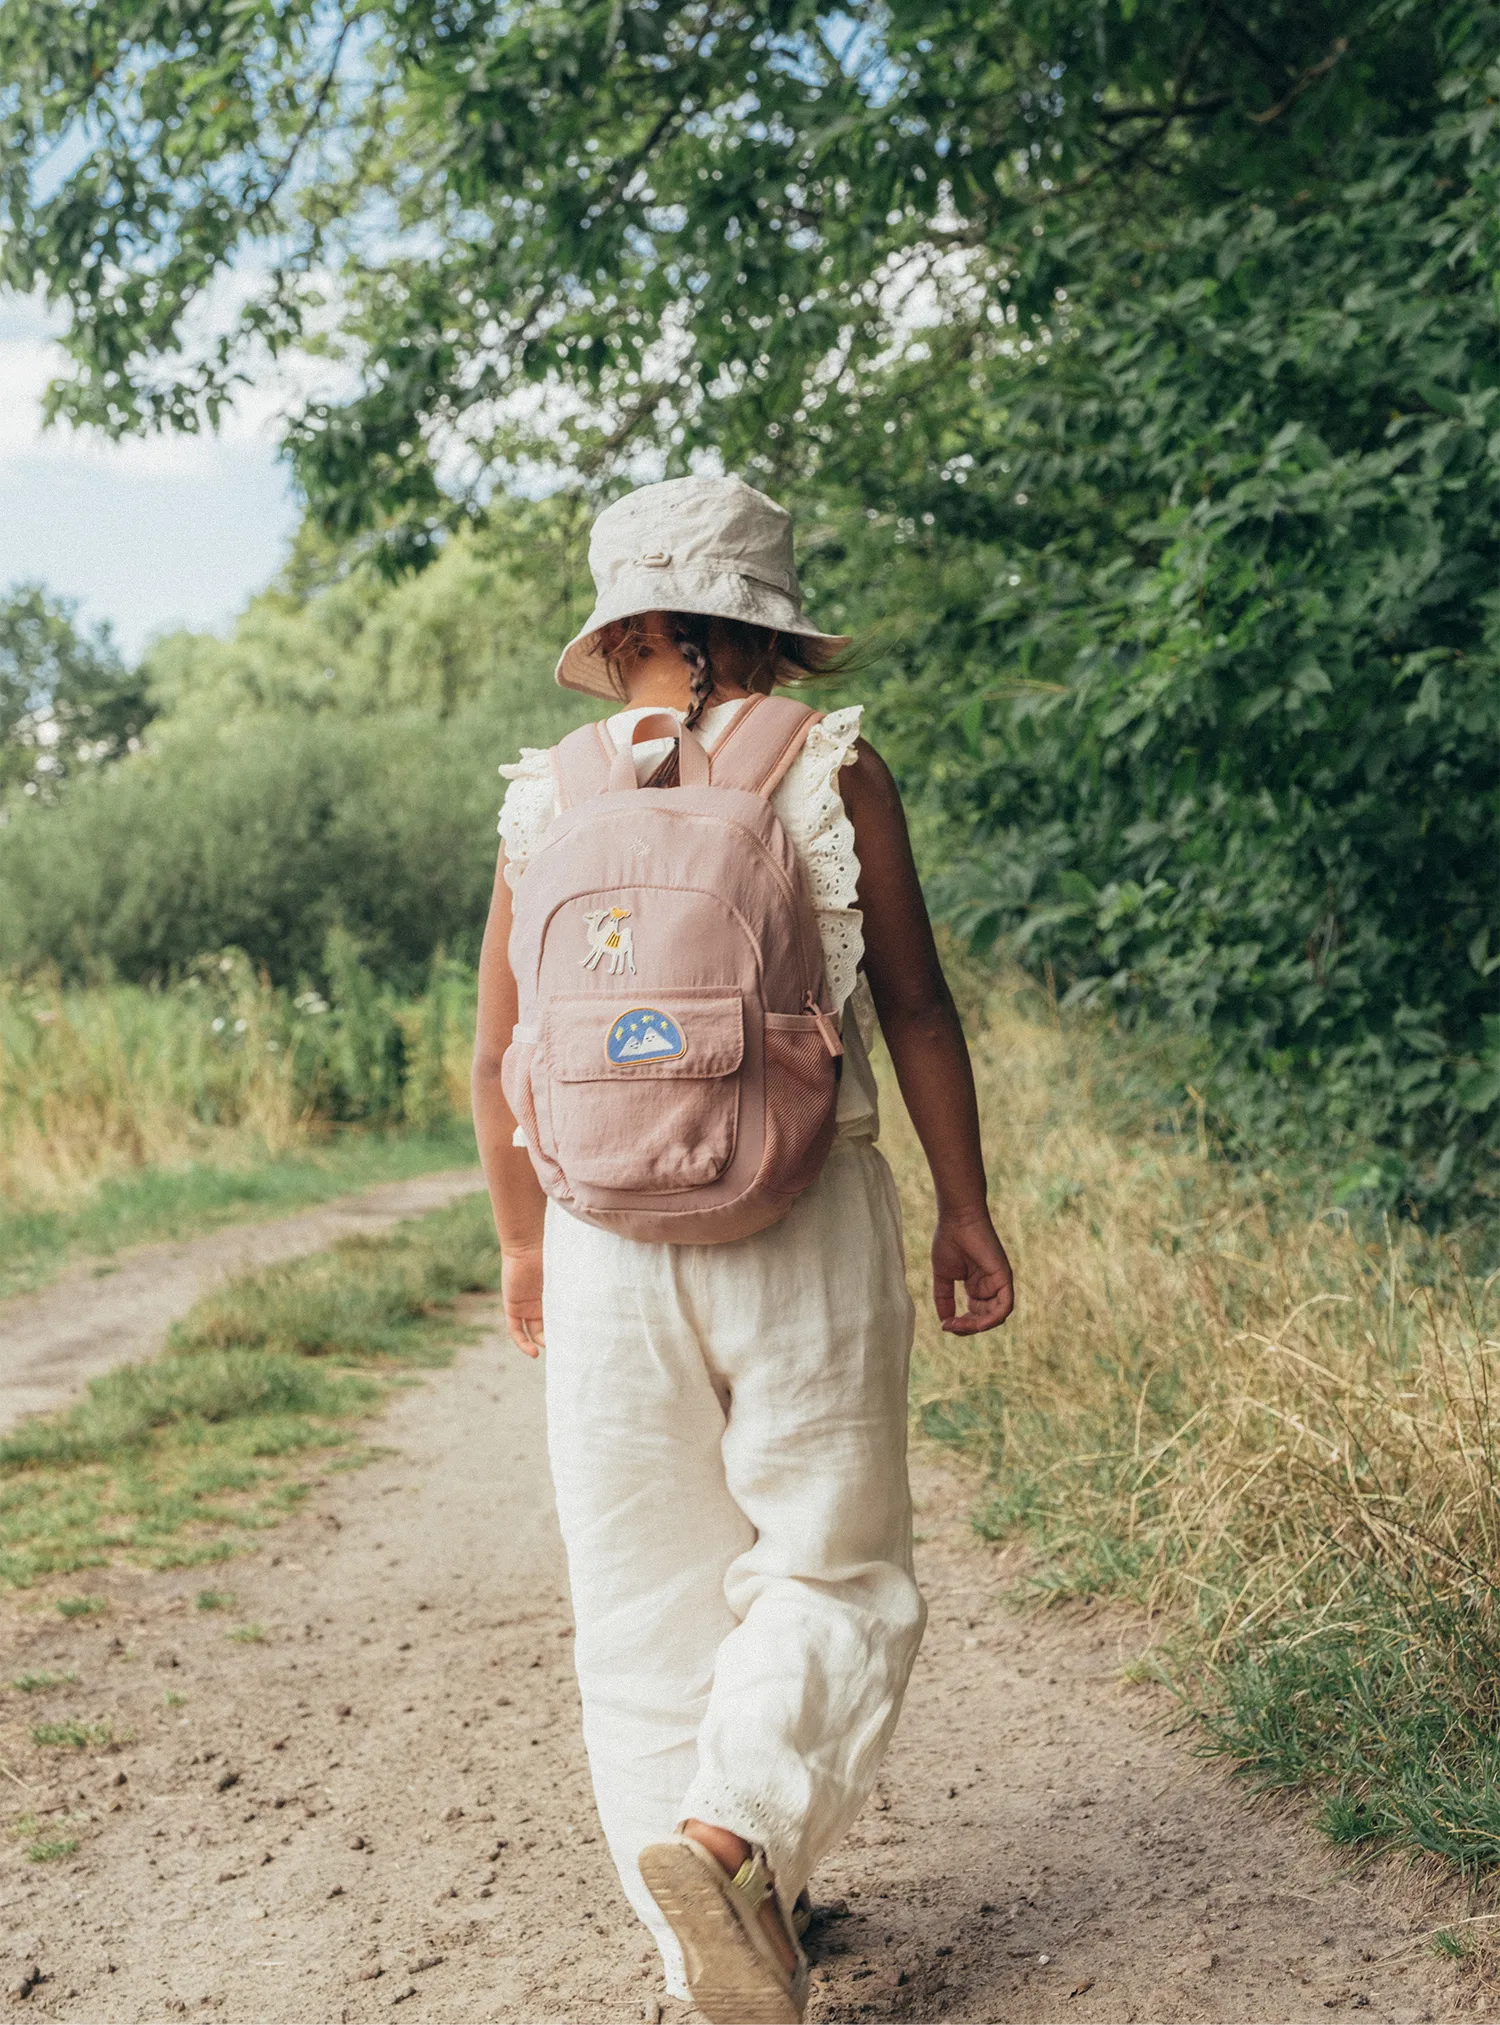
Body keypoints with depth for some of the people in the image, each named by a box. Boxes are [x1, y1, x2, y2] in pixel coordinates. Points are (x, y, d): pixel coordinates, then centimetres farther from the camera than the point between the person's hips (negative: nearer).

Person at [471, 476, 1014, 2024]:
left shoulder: (547, 805, 4)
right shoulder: (833, 772, -2)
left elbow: (498, 1056, 7)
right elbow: (916, 1007, -3)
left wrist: (522, 1244, 19)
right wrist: (966, 1209, 6)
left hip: (608, 1233, 2)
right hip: (805, 1224, -2)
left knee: (649, 1600, 11)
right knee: (835, 1567, 10)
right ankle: (727, 1834, -13)